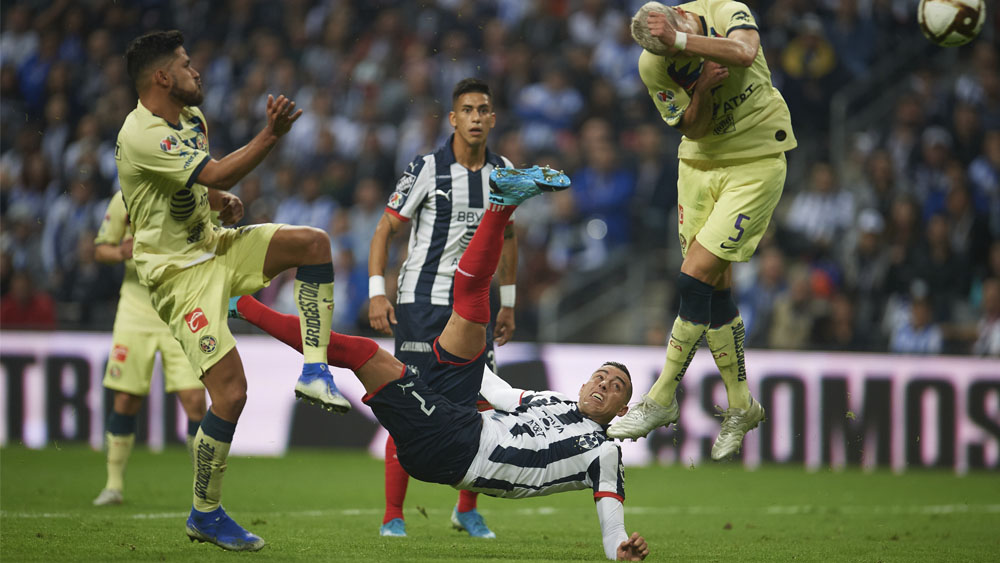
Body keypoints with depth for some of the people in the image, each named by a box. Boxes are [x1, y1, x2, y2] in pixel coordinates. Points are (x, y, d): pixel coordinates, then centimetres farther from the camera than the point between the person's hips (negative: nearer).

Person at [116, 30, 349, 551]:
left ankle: (313, 370, -7)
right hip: (178, 272, -9)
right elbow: (216, 175, -31)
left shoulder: (192, 118, 7)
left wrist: (224, 201, 1)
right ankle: (205, 515, 1)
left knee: (313, 242, -9)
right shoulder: (141, 136, -23)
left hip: (213, 245, 9)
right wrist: (271, 135, -34)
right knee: (231, 392, -14)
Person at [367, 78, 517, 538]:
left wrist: (508, 302, 19)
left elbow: (507, 236, 21)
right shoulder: (427, 169, -7)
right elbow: (385, 229, -3)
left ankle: (467, 510, 17)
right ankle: (393, 515, 1)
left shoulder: (504, 172, 7)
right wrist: (376, 293, -11)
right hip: (421, 301, -4)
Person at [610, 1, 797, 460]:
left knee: (696, 279, -11)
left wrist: (681, 39, -47)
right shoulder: (652, 66, -11)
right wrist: (703, 88, -28)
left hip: (754, 165, -4)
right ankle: (740, 406, 20)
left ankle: (661, 400, -3)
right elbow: (693, 129, -10)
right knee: (715, 288, 5)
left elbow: (744, 54, -40)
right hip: (700, 164, 4)